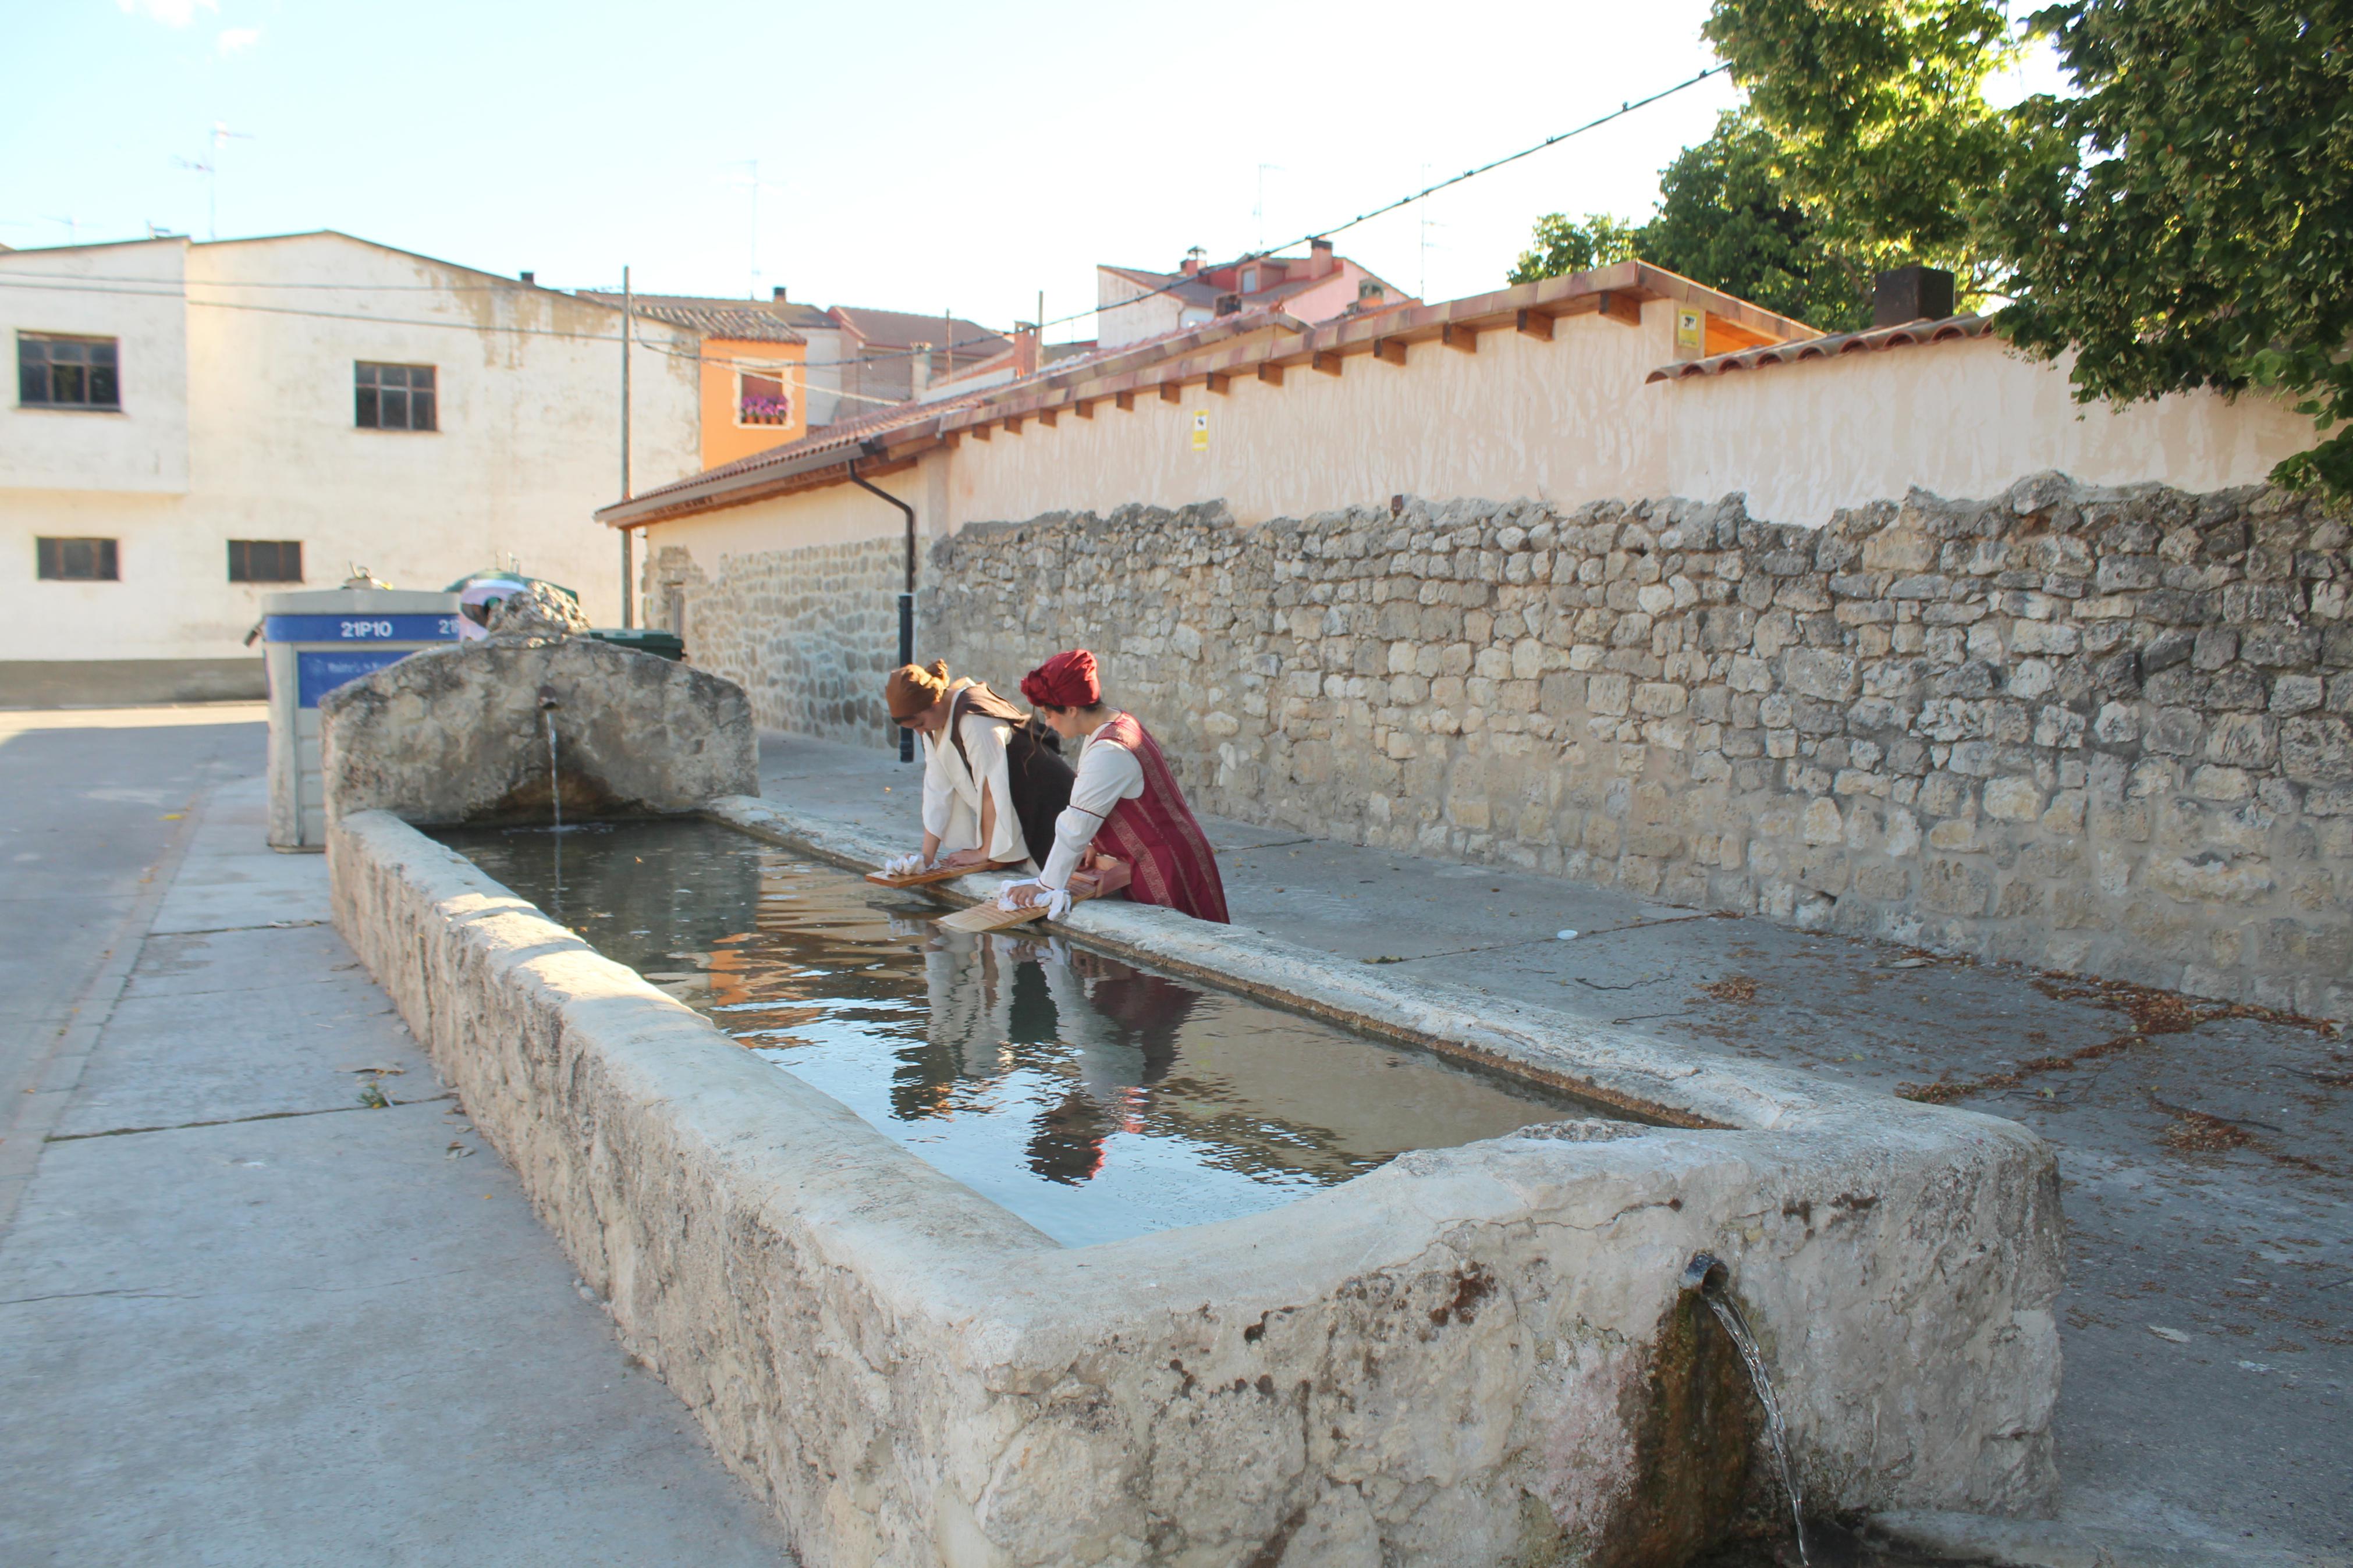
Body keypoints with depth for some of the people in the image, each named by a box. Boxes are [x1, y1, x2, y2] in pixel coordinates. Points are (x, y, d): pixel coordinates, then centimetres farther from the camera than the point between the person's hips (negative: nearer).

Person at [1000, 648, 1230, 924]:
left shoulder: (1109, 754, -23)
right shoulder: (1121, 723, 8)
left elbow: (1077, 826, -19)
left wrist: (1046, 886, -12)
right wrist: (1093, 846, 17)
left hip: (1168, 868, -10)